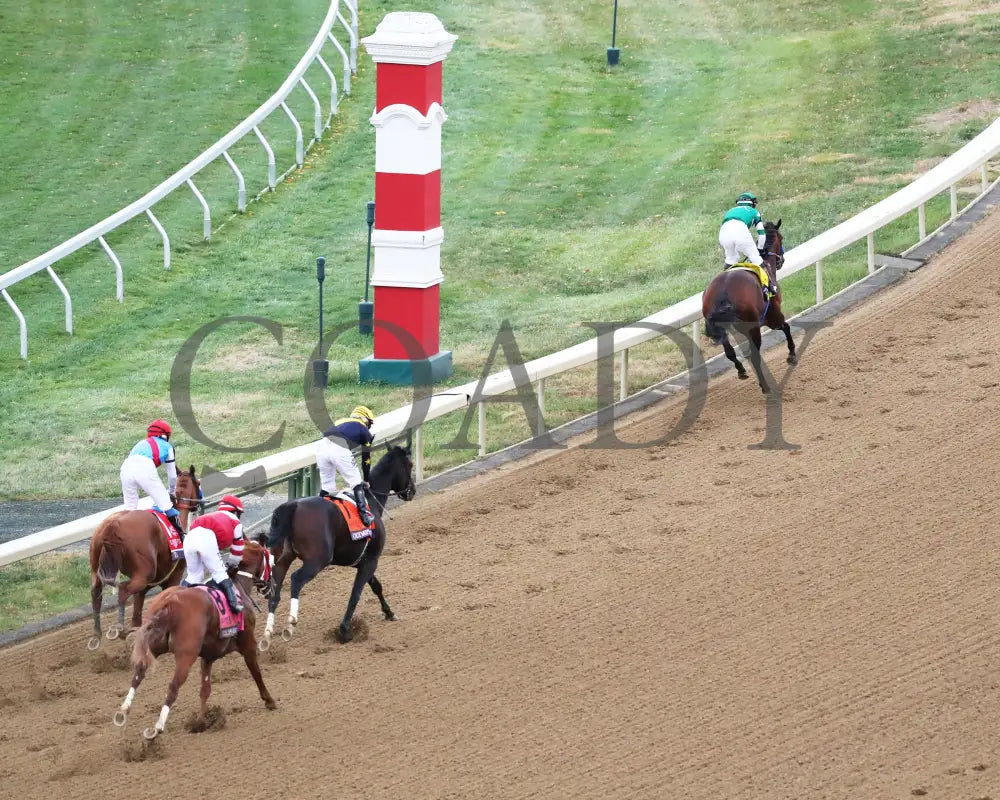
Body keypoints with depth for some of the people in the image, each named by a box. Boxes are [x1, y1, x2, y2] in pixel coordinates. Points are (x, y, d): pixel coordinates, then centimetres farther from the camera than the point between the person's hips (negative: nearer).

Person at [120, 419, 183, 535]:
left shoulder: (140, 444, 42)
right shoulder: (167, 447, 30)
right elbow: (172, 475, 33)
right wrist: (171, 492, 50)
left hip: (125, 468, 4)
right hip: (145, 468, -4)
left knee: (130, 508, 18)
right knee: (166, 506, 2)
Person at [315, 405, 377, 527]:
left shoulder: (340, 422, 38)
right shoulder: (364, 431, 23)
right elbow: (366, 459, 26)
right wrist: (366, 479, 37)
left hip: (321, 445, 5)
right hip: (339, 449, -5)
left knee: (326, 485, 20)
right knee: (356, 483, 7)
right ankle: (364, 514, -5)